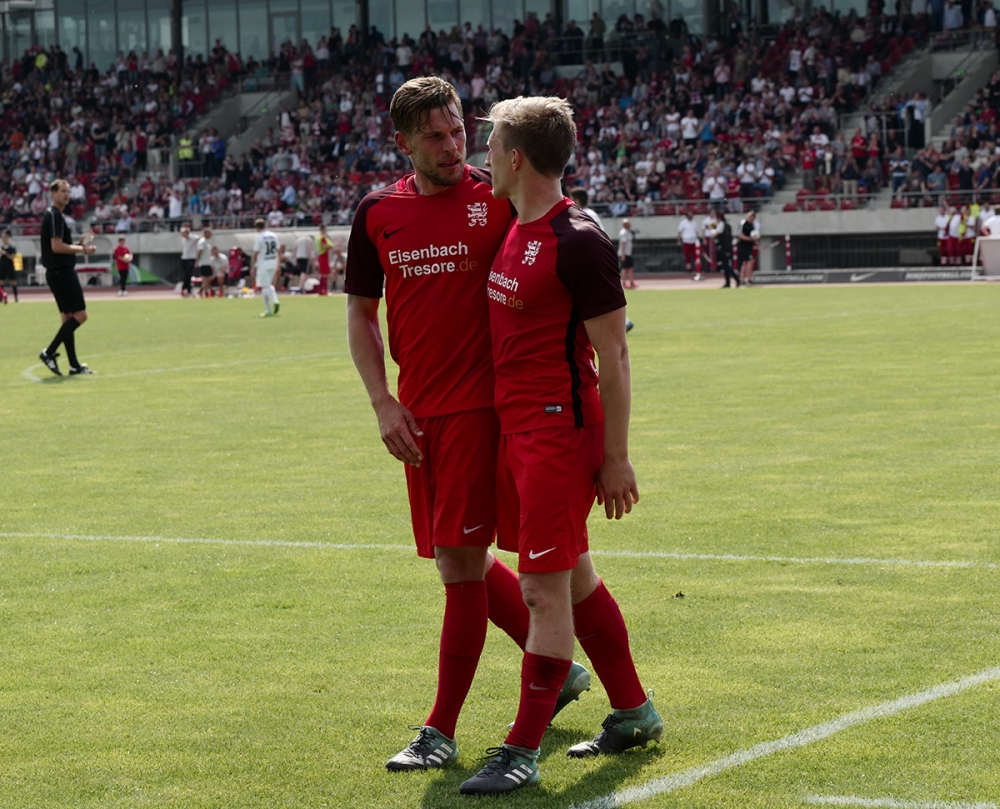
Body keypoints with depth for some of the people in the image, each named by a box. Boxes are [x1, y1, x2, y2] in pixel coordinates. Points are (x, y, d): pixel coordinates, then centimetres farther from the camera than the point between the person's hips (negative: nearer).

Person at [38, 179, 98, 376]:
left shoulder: (54, 215, 17)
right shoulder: (54, 216, -15)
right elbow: (56, 246, -22)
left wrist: (77, 245, 12)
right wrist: (82, 249, -14)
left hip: (58, 272, 11)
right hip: (61, 272, -11)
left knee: (68, 317, 11)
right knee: (80, 315, -10)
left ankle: (74, 365, 12)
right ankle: (49, 353, -11)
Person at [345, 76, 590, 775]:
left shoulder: (499, 199, -5)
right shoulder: (378, 213, 6)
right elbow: (361, 313, 13)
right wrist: (384, 403, 2)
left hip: (480, 404, -5)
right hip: (418, 415, 5)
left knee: (460, 562, -7)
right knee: (464, 563, 13)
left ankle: (441, 732, 2)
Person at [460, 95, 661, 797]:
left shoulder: (577, 242, -16)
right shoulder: (513, 231, 12)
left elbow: (613, 356, -14)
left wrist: (616, 458, -14)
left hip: (559, 430, -10)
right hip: (517, 426, 10)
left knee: (545, 588, -7)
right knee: (575, 577, 17)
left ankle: (523, 753, -4)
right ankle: (634, 712, 29)